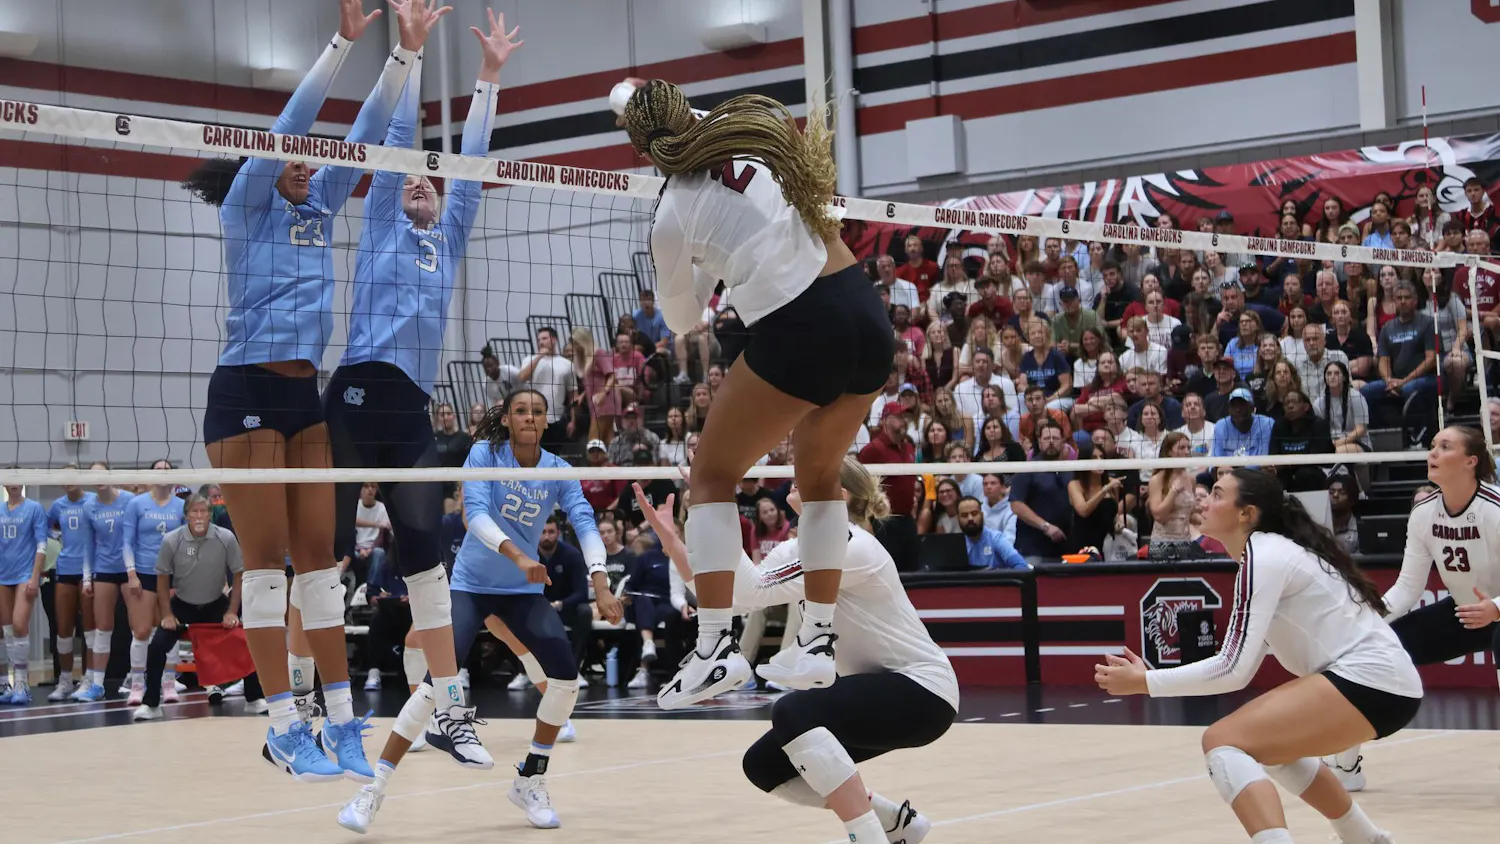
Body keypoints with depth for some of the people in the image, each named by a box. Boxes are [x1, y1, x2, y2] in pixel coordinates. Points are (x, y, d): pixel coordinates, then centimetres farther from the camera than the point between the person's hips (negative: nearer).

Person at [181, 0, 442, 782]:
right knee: (267, 561, -6)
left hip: (306, 394, 6)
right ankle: (284, 727, -4)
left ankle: (340, 721, 3)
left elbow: (364, 134, 9)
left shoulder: (319, 209, 15)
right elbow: (289, 122, -13)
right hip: (245, 392, -6)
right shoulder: (245, 208, -1)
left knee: (319, 556, 3)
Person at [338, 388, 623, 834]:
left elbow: (584, 522, -16)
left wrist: (601, 584, -32)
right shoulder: (484, 454, -12)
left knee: (565, 672, -13)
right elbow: (475, 511, -26)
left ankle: (531, 780, 6)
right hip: (471, 584, -3)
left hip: (525, 589, 4)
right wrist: (518, 556, -41)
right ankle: (374, 789, -12)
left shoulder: (558, 471, -4)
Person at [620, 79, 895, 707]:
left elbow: (681, 321, 14)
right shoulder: (759, 126, 6)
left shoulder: (674, 215, -2)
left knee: (712, 474, 12)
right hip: (867, 313, 6)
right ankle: (817, 644, 21)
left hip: (797, 333, -6)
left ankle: (716, 646, -1)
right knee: (820, 476, 24)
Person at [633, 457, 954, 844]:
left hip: (920, 689, -10)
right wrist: (671, 541, -12)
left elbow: (752, 592, -28)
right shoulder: (798, 550, 6)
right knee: (764, 765, 3)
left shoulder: (851, 548, -21)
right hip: (876, 688, 10)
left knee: (794, 711, -30)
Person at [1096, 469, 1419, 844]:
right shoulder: (1275, 550, 18)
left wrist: (1143, 682, -10)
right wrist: (1150, 675, 6)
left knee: (1223, 742, -16)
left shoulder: (1263, 556, -11)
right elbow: (1243, 667, 14)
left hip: (1369, 680, -10)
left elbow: (1234, 669, -16)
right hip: (1386, 681, 10)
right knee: (1271, 745, 30)